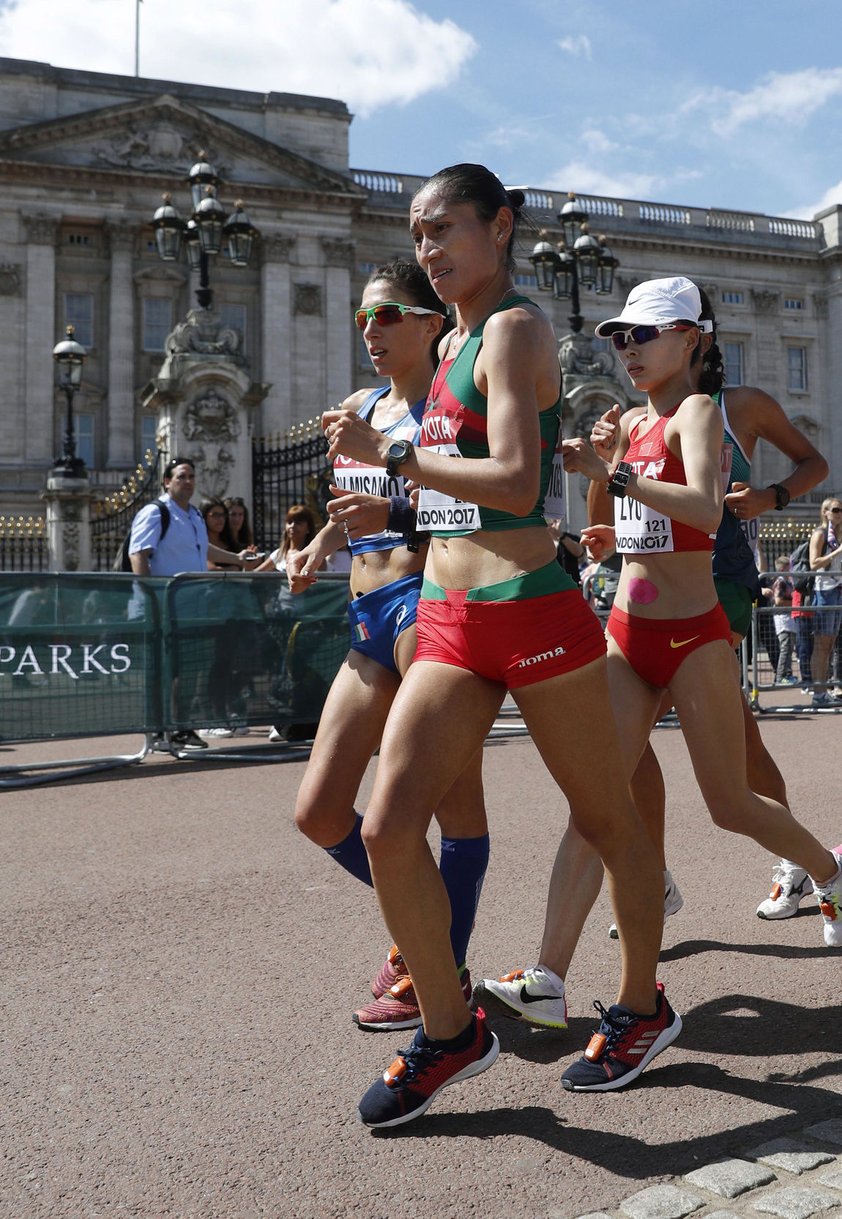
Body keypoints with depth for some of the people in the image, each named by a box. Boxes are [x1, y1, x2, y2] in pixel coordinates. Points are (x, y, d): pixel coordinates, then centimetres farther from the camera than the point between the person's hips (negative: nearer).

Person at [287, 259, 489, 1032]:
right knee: (319, 812, 7)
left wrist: (396, 516, -24)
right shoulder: (357, 408, 19)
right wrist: (320, 544, 12)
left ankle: (445, 973, 13)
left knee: (453, 798, -2)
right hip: (368, 618, 8)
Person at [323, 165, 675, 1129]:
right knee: (388, 827, -4)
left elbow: (517, 483, -20)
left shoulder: (515, 327, -8)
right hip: (448, 621, 8)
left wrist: (390, 455, -16)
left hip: (531, 611, -8)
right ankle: (449, 1030, 14)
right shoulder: (451, 342, 17)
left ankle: (642, 1009, 30)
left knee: (606, 820, 10)